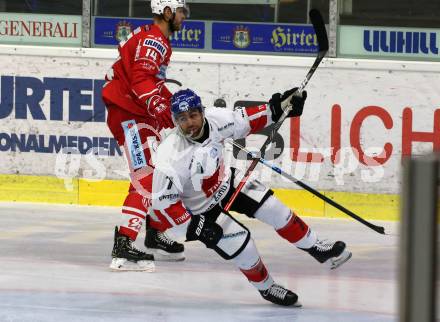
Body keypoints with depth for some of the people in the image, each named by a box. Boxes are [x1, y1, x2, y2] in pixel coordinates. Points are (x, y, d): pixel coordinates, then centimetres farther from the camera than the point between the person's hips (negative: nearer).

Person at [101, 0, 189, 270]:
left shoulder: (160, 42, 19)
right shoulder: (151, 40, -15)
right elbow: (141, 80, -29)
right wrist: (162, 110, -38)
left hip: (142, 114, 11)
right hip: (128, 114, -11)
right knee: (146, 178, -19)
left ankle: (155, 237, 34)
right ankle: (123, 246, -28)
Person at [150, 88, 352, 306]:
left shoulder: (213, 119, -23)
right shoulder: (171, 158, -37)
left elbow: (244, 121, -1)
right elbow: (163, 204, -29)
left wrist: (276, 110, -6)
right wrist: (195, 227, -31)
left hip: (226, 181, 6)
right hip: (200, 209, -6)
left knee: (274, 210, 3)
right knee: (242, 246, -12)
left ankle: (317, 249, 24)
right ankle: (266, 287, 17)